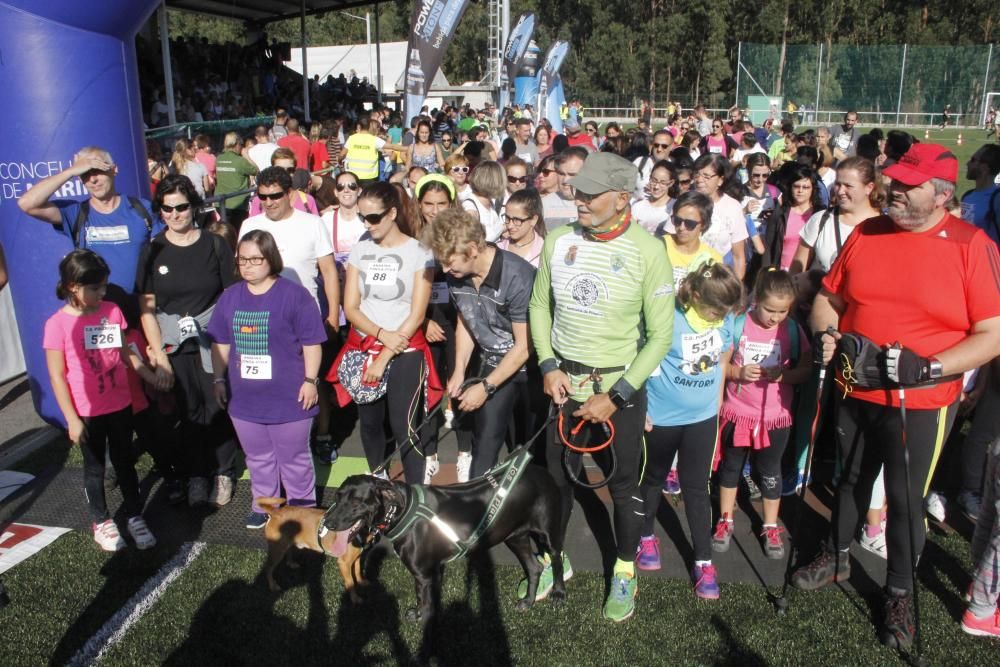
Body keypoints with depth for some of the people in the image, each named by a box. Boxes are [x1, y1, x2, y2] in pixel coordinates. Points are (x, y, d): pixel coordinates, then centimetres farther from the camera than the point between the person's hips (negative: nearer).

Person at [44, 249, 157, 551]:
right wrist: (72, 420, -10)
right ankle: (101, 522, 31)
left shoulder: (112, 311, -4)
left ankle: (135, 517, 29)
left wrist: (152, 378, 1)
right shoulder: (58, 324, -14)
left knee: (125, 462, 15)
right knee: (94, 467, 14)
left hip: (120, 405, 3)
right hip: (87, 413, -3)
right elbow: (57, 377, -10)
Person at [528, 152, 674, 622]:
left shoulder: (647, 251, -15)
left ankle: (625, 572, 35)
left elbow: (660, 335, -12)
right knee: (556, 477, 16)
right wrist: (549, 366, -5)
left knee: (623, 485, 12)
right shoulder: (558, 240, -5)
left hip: (620, 388, -3)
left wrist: (615, 397, -15)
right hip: (563, 383, 3)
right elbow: (539, 306, 7)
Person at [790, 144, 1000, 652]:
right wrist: (826, 333, -11)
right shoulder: (865, 234, 1)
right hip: (855, 392, 4)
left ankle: (900, 594, 32)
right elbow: (828, 298, 9)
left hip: (921, 404, -3)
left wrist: (929, 367, -24)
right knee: (850, 481, 22)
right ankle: (836, 557, 46)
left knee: (905, 500, 10)